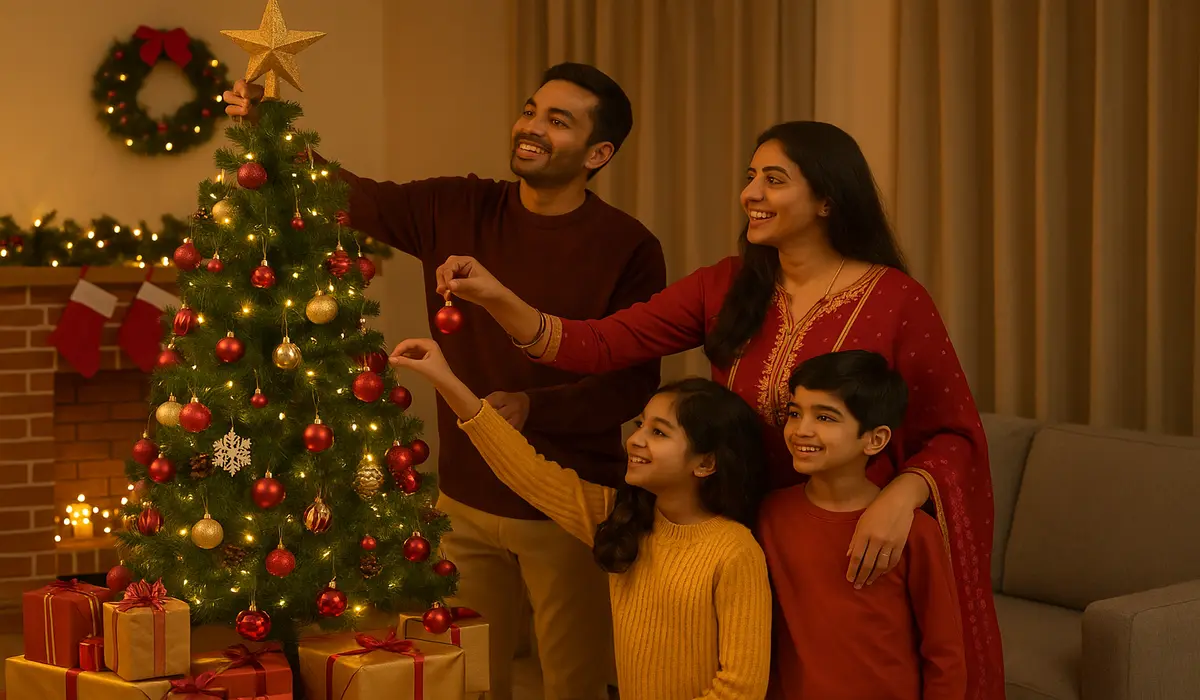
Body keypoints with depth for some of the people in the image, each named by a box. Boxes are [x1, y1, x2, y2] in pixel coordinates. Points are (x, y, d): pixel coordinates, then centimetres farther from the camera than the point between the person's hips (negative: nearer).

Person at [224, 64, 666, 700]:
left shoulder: (628, 247, -11)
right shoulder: (458, 210, 1)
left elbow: (634, 382, -12)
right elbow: (350, 197, -1)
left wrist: (533, 407, -25)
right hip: (466, 501, 4)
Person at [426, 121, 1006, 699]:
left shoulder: (895, 300, -11)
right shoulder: (726, 287, 0)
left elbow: (954, 436, -8)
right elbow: (602, 346, -7)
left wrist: (902, 495, -27)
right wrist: (497, 299, -20)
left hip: (858, 562, -3)